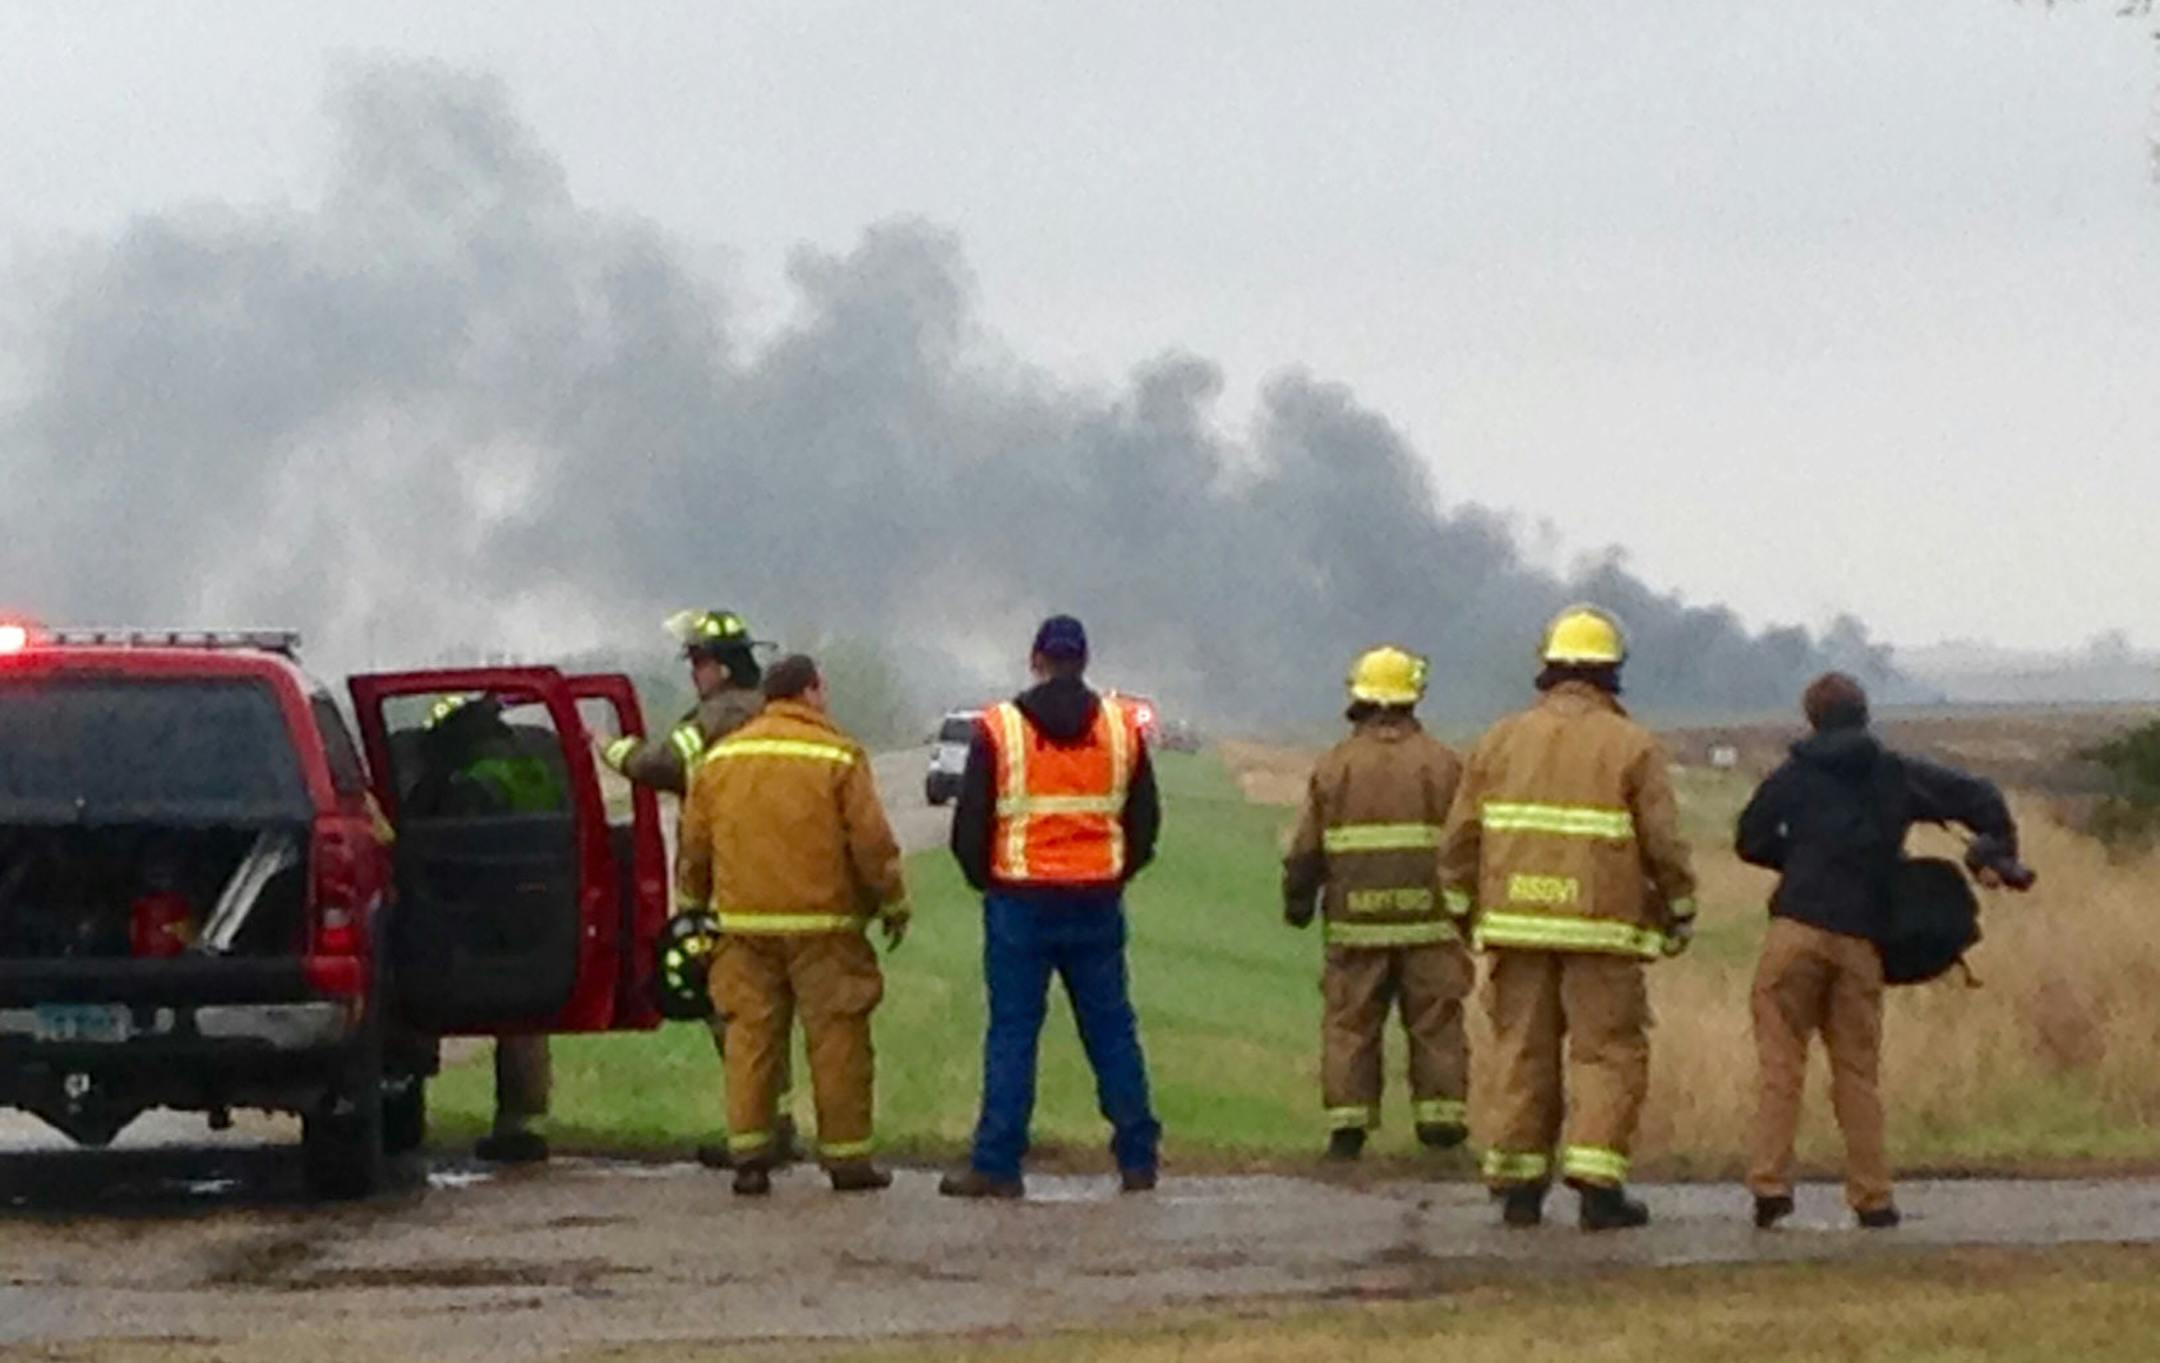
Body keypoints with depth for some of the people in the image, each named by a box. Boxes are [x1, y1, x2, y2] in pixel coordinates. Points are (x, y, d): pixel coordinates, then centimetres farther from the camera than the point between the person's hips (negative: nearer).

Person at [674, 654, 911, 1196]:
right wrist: (893, 904, 5)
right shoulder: (839, 758, -4)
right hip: (822, 923, -4)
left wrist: (693, 902, 25)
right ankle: (846, 1156, 4)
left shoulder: (720, 758, 9)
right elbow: (872, 842, -7)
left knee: (750, 1035, 6)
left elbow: (694, 845, 13)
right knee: (837, 1039, 2)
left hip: (744, 922, 4)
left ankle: (748, 1154, 0)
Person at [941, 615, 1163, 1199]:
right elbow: (1146, 821, 11)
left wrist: (987, 881, 15)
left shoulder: (999, 729, -5)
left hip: (1021, 903, -3)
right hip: (1098, 905, 3)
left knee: (1012, 1032, 0)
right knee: (1112, 1030, 9)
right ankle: (1137, 1160, 9)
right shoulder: (1122, 727, 4)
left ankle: (997, 1166, -4)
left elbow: (970, 826, -2)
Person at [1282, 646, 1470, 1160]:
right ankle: (1441, 1117, 6)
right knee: (1436, 1022, 6)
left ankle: (1347, 1125, 1)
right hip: (1429, 921, 0)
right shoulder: (1441, 763, 1)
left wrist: (1297, 903, 18)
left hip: (1356, 923, 0)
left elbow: (1306, 849, 5)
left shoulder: (1335, 765, 2)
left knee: (1351, 1022, 5)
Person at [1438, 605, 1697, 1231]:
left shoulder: (1503, 739, 9)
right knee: (1607, 1051, 0)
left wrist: (1464, 907, 21)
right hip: (1601, 923, -3)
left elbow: (1461, 837, 10)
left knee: (1523, 1050, 9)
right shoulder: (1631, 746, -1)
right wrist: (1681, 913, 11)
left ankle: (1518, 1184, 9)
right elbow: (1664, 843, -2)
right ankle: (1597, 1179, -10)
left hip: (1516, 922, 3)